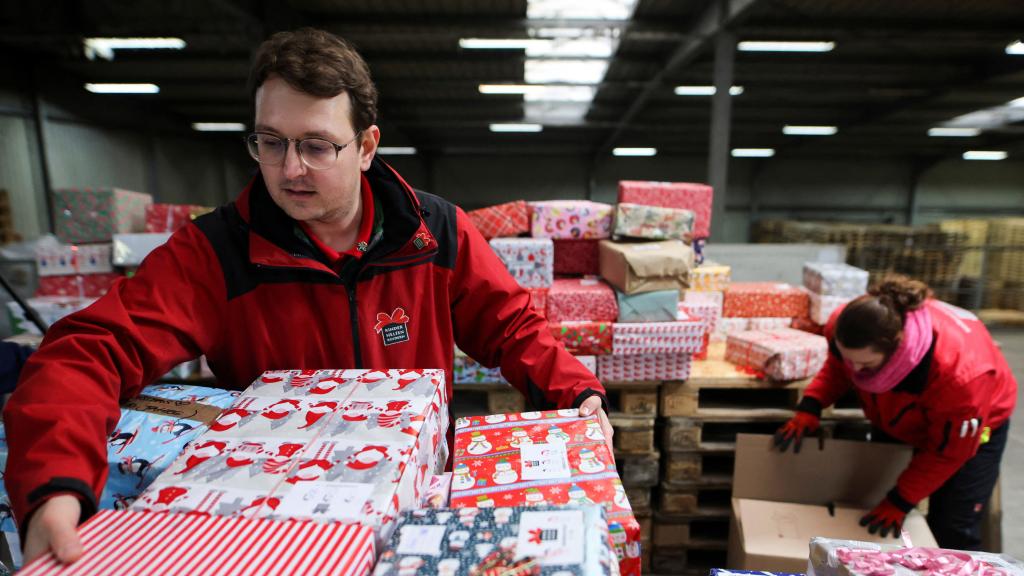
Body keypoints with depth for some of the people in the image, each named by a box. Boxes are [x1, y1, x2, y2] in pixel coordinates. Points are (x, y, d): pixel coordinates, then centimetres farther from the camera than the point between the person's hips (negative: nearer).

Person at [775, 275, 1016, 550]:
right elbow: (836, 368, -8)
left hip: (971, 424, -4)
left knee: (952, 535, -6)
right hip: (897, 418, 4)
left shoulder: (960, 373, -43)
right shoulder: (845, 326, -33)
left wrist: (900, 501, -20)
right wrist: (809, 408, -25)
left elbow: (948, 451, -25)